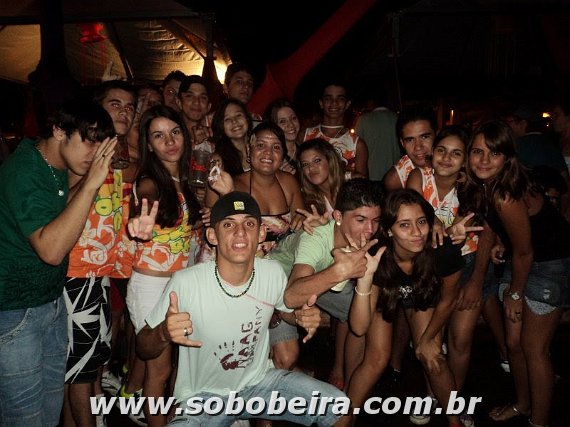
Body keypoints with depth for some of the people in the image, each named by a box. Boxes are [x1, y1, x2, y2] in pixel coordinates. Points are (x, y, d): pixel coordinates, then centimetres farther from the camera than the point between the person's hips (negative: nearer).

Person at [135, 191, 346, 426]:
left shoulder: (273, 273, -11)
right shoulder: (185, 282, -22)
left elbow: (289, 309, 10)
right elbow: (144, 349, -11)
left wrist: (304, 316, -14)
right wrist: (164, 333, -35)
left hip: (261, 380, 4)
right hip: (203, 395, -3)